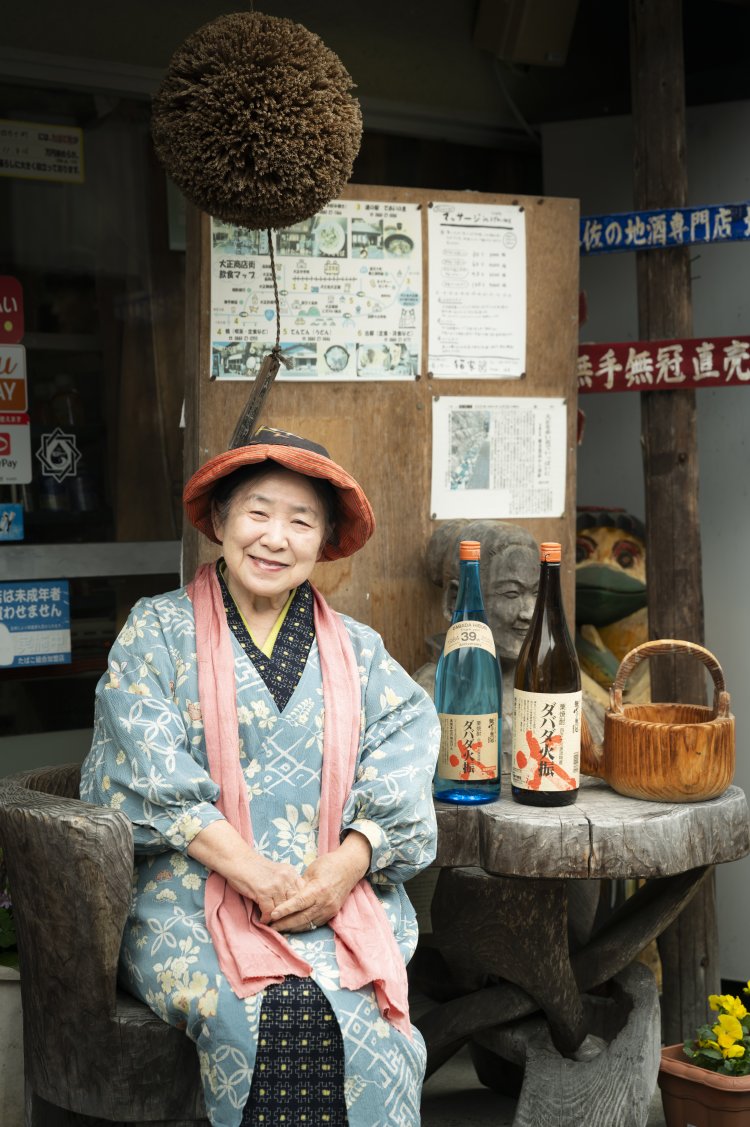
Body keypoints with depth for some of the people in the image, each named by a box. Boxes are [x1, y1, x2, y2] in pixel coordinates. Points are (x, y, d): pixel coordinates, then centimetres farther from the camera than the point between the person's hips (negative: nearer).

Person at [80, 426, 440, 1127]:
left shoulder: (356, 650, 16)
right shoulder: (158, 631, 8)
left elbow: (401, 764, 4)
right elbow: (151, 774, -4)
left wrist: (343, 867, -15)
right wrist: (253, 873, -16)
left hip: (337, 890, 2)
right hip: (193, 888, -2)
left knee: (360, 1014, -28)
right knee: (265, 1012, -30)